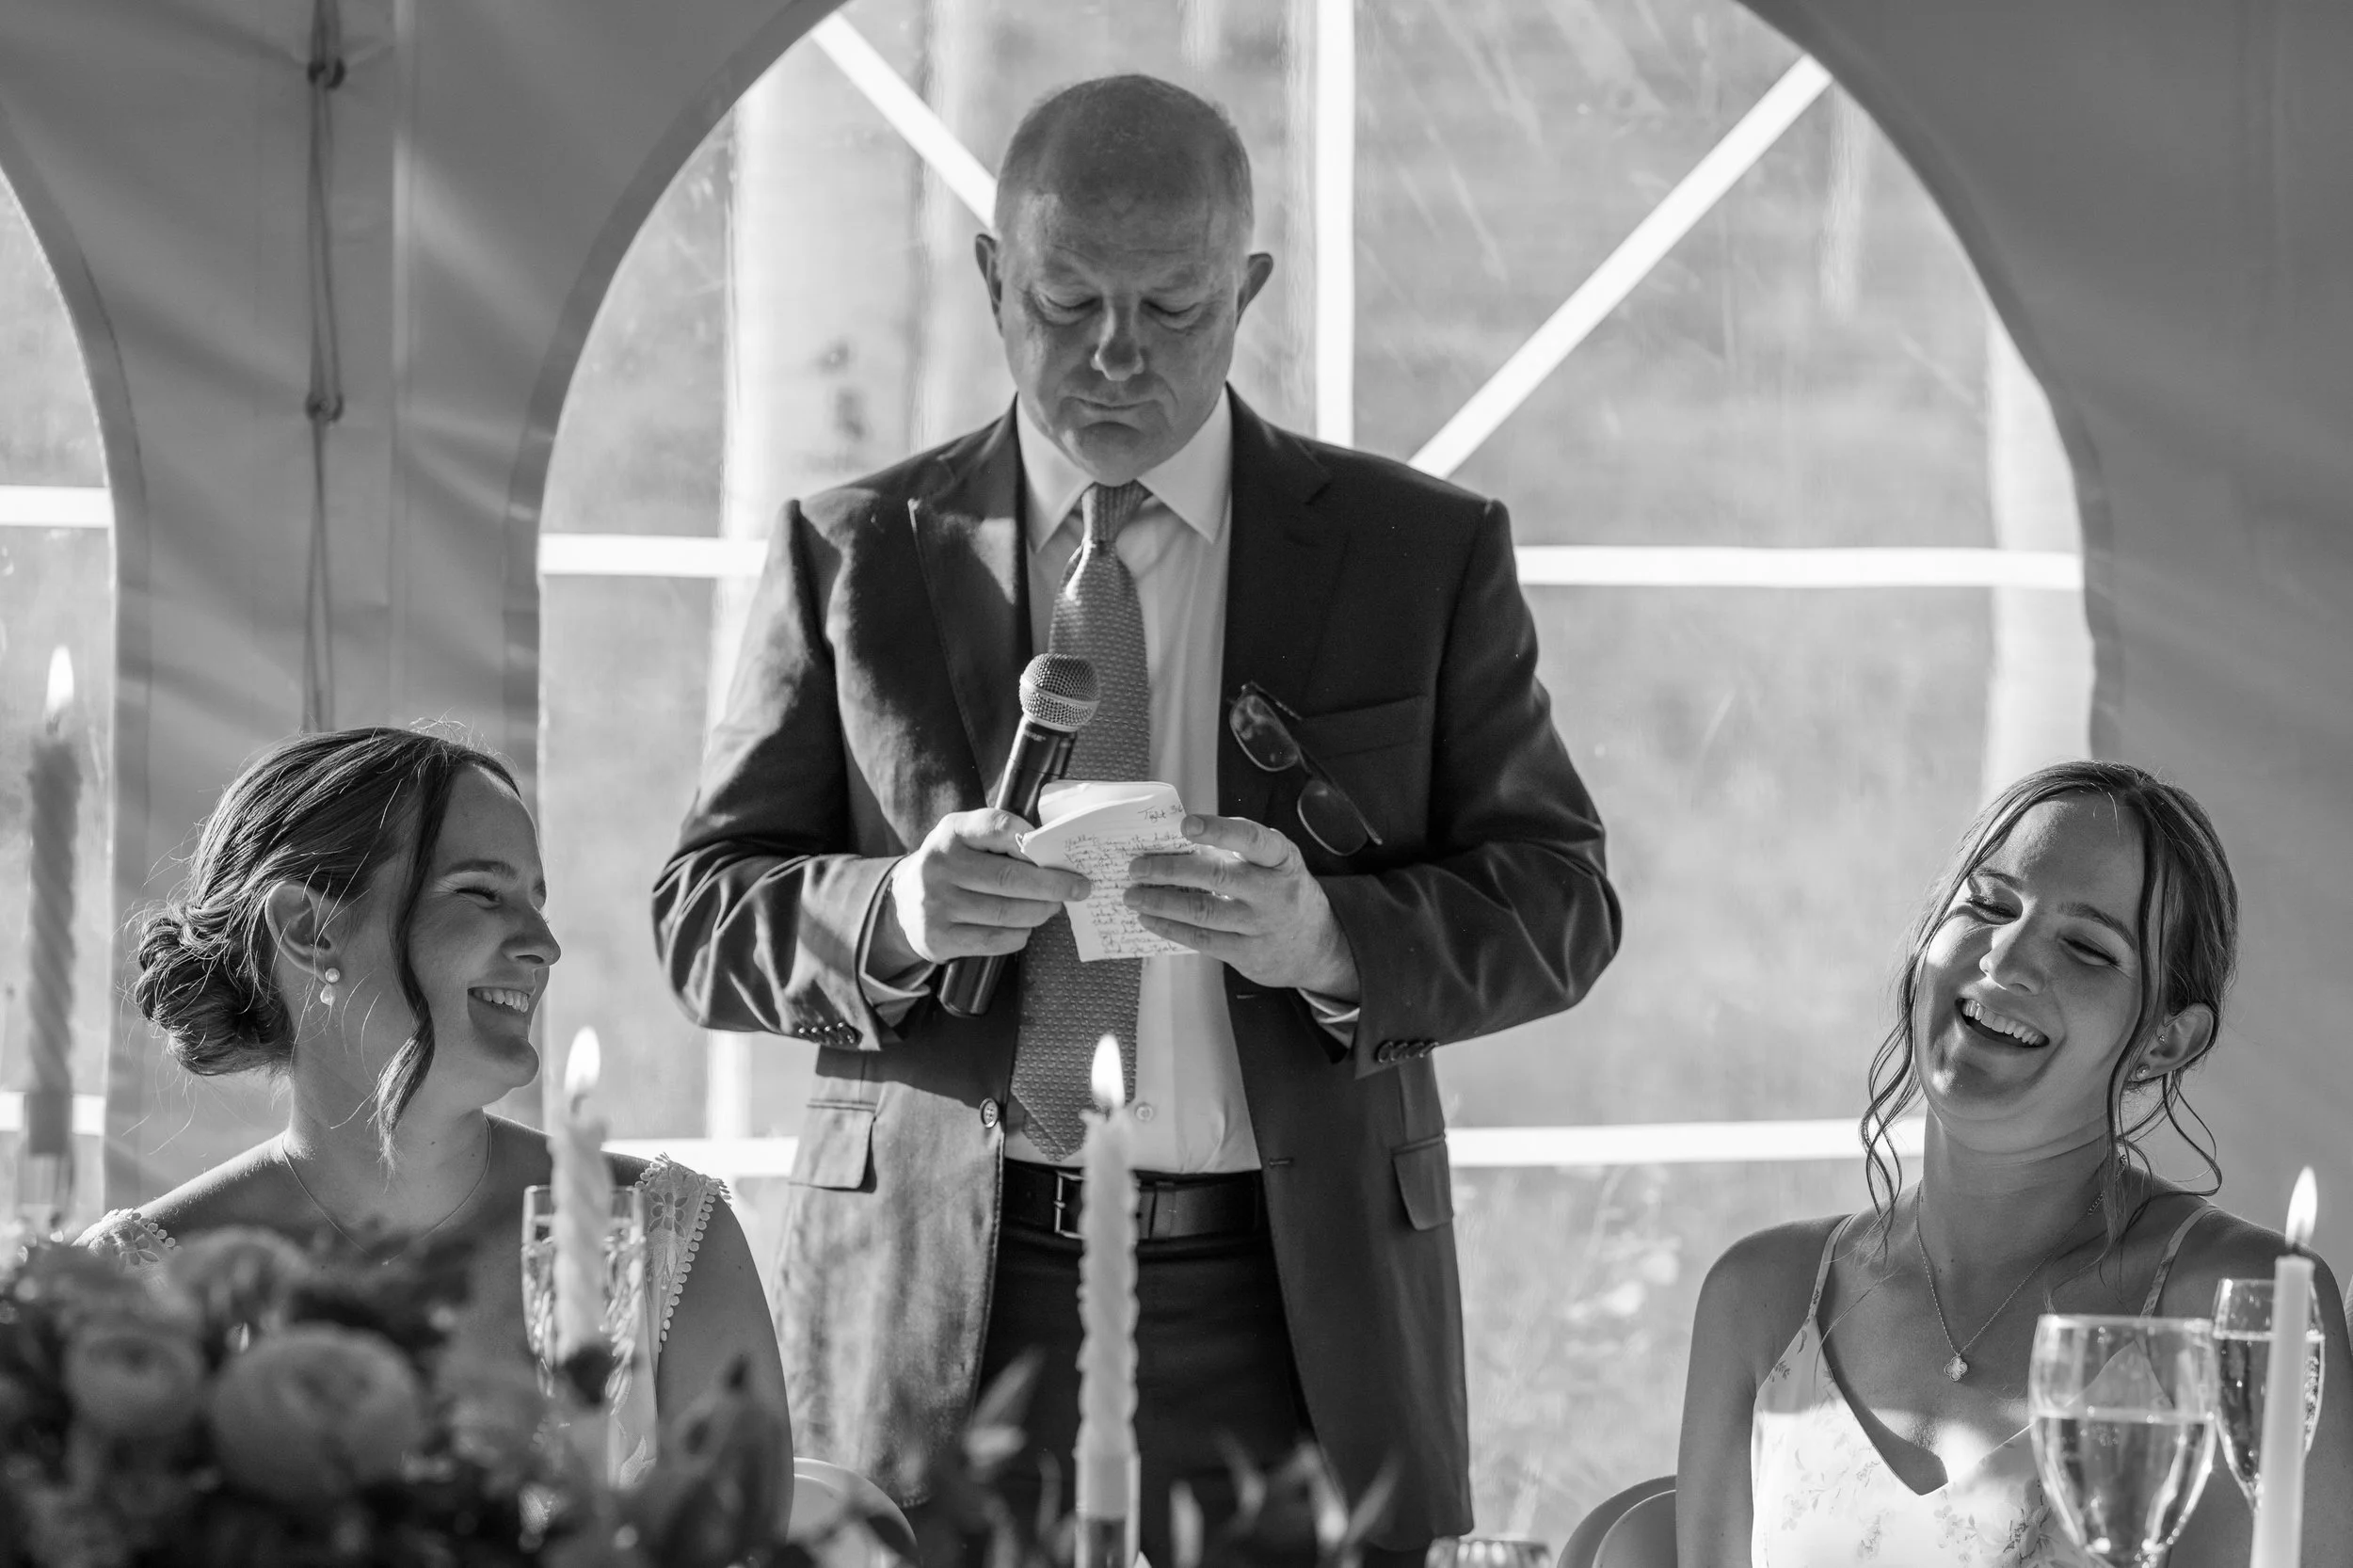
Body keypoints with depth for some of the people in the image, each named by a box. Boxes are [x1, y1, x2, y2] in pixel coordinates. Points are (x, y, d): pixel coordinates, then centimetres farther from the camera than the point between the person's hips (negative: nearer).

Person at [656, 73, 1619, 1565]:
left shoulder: (1424, 556, 8)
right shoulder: (855, 554, 9)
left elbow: (1559, 900, 4)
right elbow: (707, 911, 6)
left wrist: (1327, 937, -16)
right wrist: (894, 913, -16)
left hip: (1297, 1323, 0)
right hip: (941, 1325, 0)